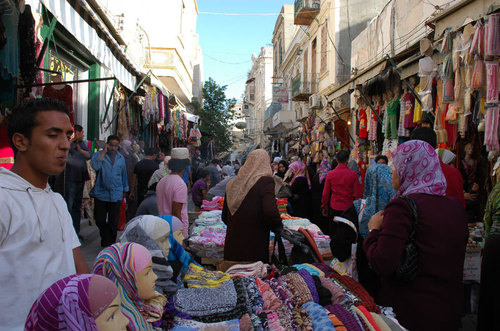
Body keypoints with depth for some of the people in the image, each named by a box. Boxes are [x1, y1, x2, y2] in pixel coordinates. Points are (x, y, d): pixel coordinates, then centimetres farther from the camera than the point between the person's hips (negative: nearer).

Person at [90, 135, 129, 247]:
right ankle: (105, 237, 33)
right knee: (99, 220, 8)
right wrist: (104, 152, -18)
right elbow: (95, 166, -22)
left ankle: (109, 243, 16)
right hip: (101, 193, -2)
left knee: (113, 222, 4)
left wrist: (125, 189, 23)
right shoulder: (99, 155, -1)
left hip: (116, 194, 2)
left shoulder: (121, 158, 10)